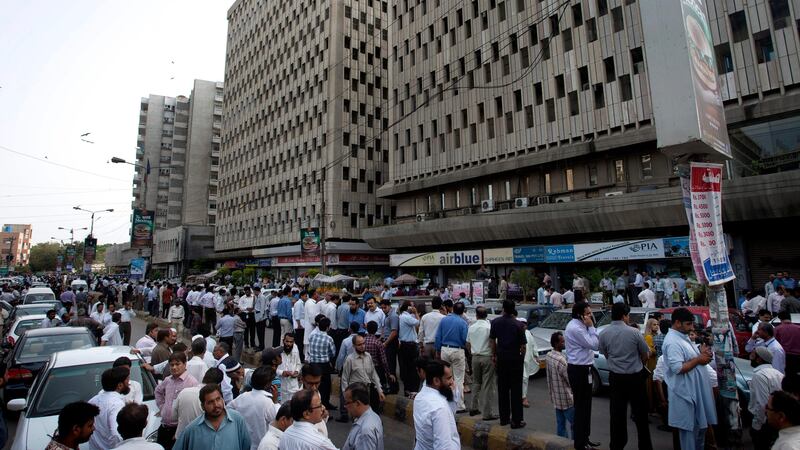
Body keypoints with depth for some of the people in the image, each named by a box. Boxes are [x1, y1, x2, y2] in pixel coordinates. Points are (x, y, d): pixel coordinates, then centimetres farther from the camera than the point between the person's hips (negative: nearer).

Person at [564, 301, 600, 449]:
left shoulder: (579, 325, 12)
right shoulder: (575, 328, -22)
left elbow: (592, 343, 14)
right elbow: (594, 345, -20)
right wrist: (591, 326, -16)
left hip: (583, 368, 11)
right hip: (579, 370, -11)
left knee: (585, 405, 19)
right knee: (581, 406, -1)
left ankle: (584, 438, 32)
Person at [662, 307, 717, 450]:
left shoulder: (682, 337, 10)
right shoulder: (672, 342, -23)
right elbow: (678, 368, -28)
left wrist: (701, 353, 2)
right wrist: (698, 359, -19)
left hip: (696, 389, 10)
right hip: (686, 392, -10)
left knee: (701, 424, 22)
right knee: (690, 428, 2)